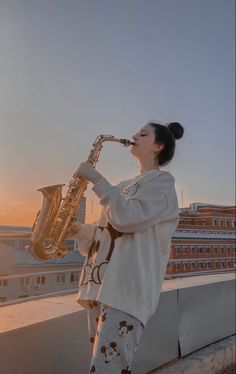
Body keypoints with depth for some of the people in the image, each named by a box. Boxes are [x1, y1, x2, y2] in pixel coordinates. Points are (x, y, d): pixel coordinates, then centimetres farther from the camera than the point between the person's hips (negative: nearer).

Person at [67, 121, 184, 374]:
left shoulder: (162, 182, 0)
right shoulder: (126, 185, 24)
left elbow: (127, 218, -16)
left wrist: (97, 179, -11)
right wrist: (79, 230, 7)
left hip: (127, 287, -8)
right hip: (100, 283, 8)